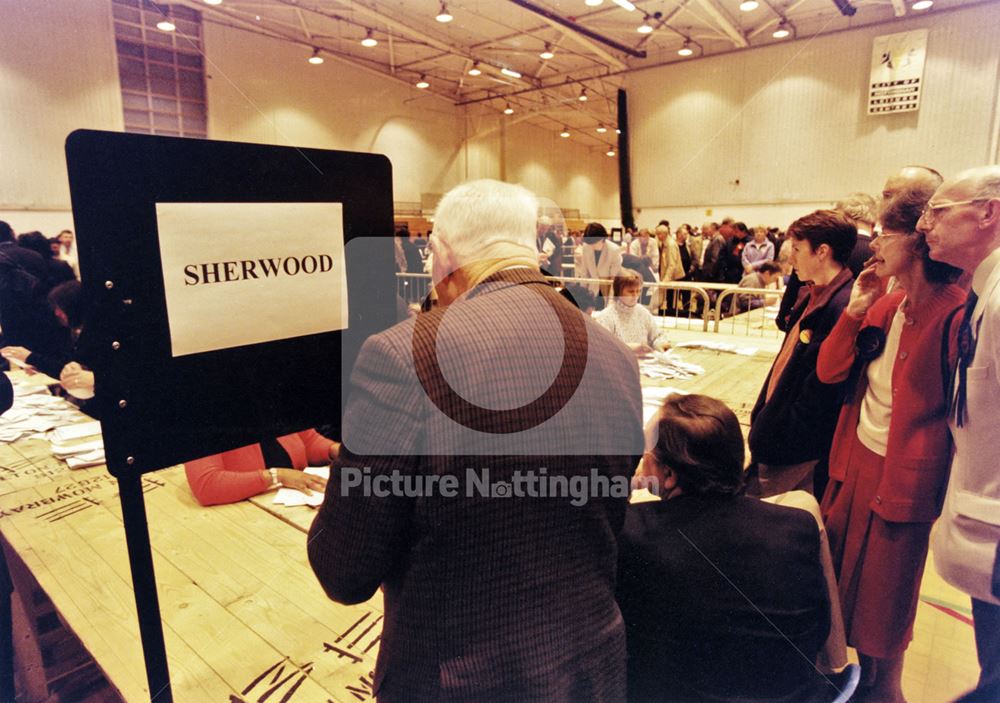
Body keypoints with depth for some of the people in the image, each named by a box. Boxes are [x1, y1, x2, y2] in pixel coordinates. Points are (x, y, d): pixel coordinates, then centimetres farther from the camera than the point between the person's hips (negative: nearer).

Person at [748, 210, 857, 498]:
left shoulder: (843, 306, -21)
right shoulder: (813, 297, 11)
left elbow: (823, 388, -24)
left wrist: (775, 439, -18)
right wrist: (762, 417, 14)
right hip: (775, 439, 9)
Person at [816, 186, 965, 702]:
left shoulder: (954, 315, -20)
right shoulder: (885, 305, 1)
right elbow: (829, 371, 2)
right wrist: (855, 311, -9)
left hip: (902, 482, -7)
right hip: (853, 466, 7)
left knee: (881, 609, 13)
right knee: (835, 585, 22)